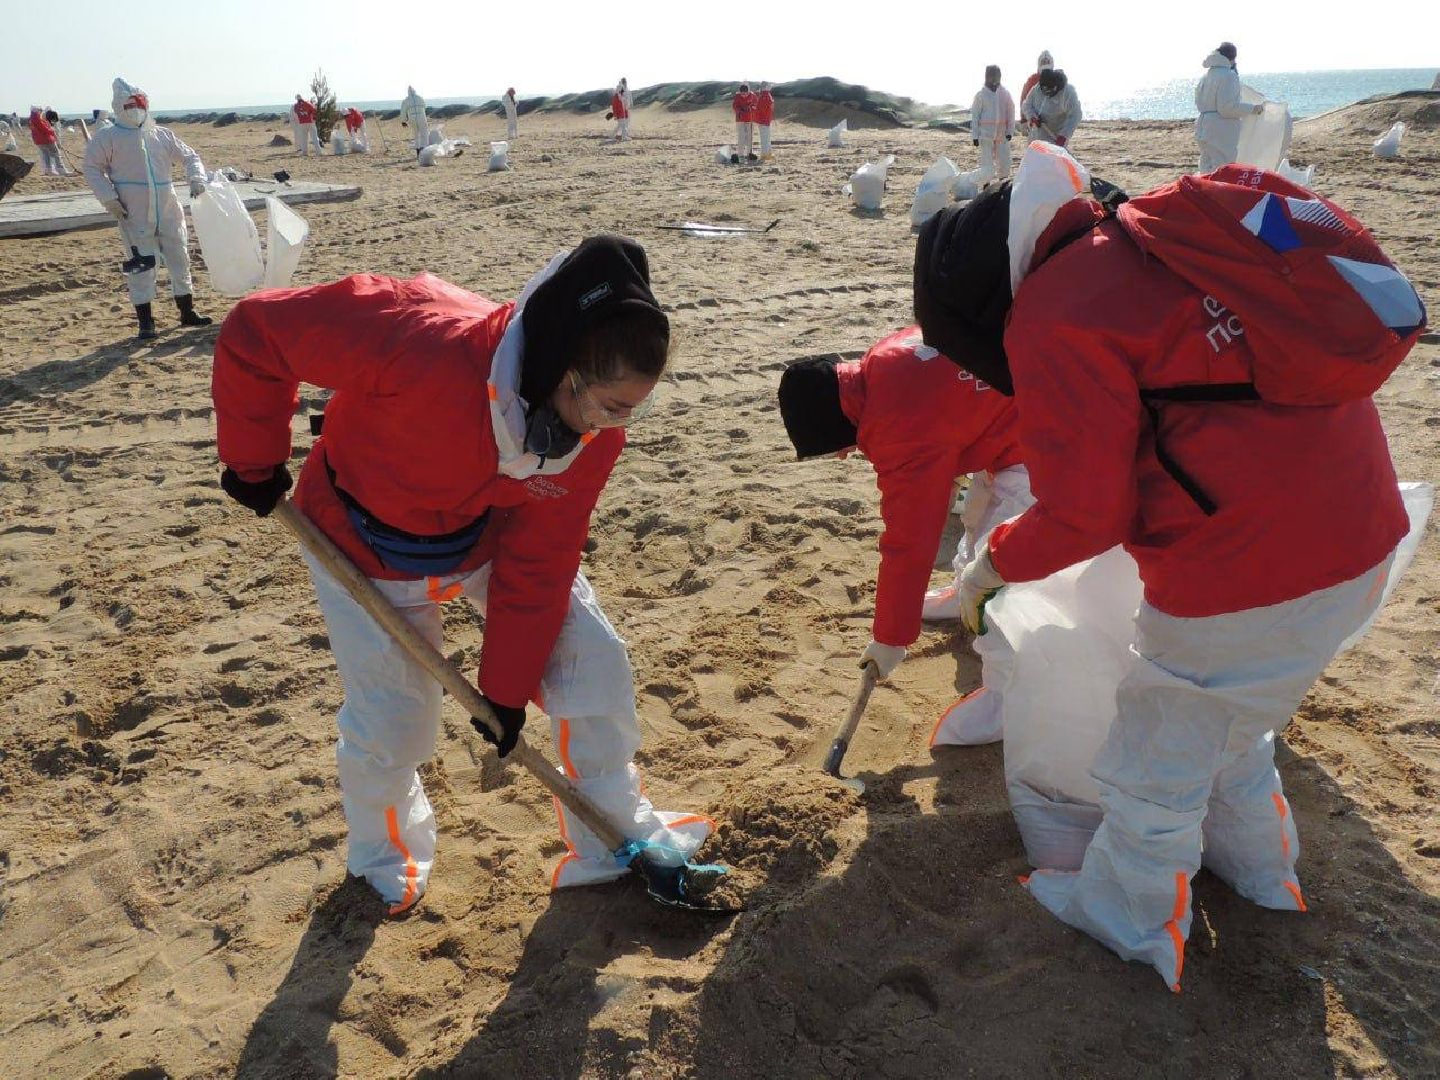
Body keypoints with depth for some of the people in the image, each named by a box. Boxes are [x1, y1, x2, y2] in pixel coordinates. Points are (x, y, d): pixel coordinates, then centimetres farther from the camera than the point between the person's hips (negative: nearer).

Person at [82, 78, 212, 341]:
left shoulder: (161, 135, 10)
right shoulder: (107, 137, -1)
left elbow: (189, 156, 14)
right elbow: (92, 169, -2)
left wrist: (196, 177, -6)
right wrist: (109, 198, -12)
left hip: (167, 212, 4)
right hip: (134, 214, -4)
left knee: (179, 259, 11)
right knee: (140, 266, -2)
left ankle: (187, 312, 25)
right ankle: (145, 321, 6)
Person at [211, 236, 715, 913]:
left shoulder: (594, 434, -23)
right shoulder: (428, 343, -42)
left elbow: (536, 564, -15)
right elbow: (256, 330, -29)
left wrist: (508, 688, -11)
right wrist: (256, 463, -16)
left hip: (488, 534, 4)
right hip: (370, 547, -4)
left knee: (592, 658, -4)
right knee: (393, 721, -2)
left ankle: (613, 840, 18)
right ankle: (384, 853, 34)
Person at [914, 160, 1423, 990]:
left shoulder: (1056, 319, -16)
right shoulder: (1156, 238, 9)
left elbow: (1084, 513, -15)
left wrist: (995, 563, 3)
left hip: (1248, 572, -9)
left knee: (1156, 771, 15)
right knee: (1233, 732, 31)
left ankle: (1132, 925, 38)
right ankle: (1262, 873, 54)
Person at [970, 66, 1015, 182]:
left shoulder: (1005, 93, 5)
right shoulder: (981, 95, -1)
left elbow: (1011, 112, 7)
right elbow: (975, 115, 0)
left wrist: (1010, 131, -1)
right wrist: (975, 136, -3)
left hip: (1002, 132, 3)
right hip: (986, 133, -2)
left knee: (1004, 160, 4)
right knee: (987, 162, -1)